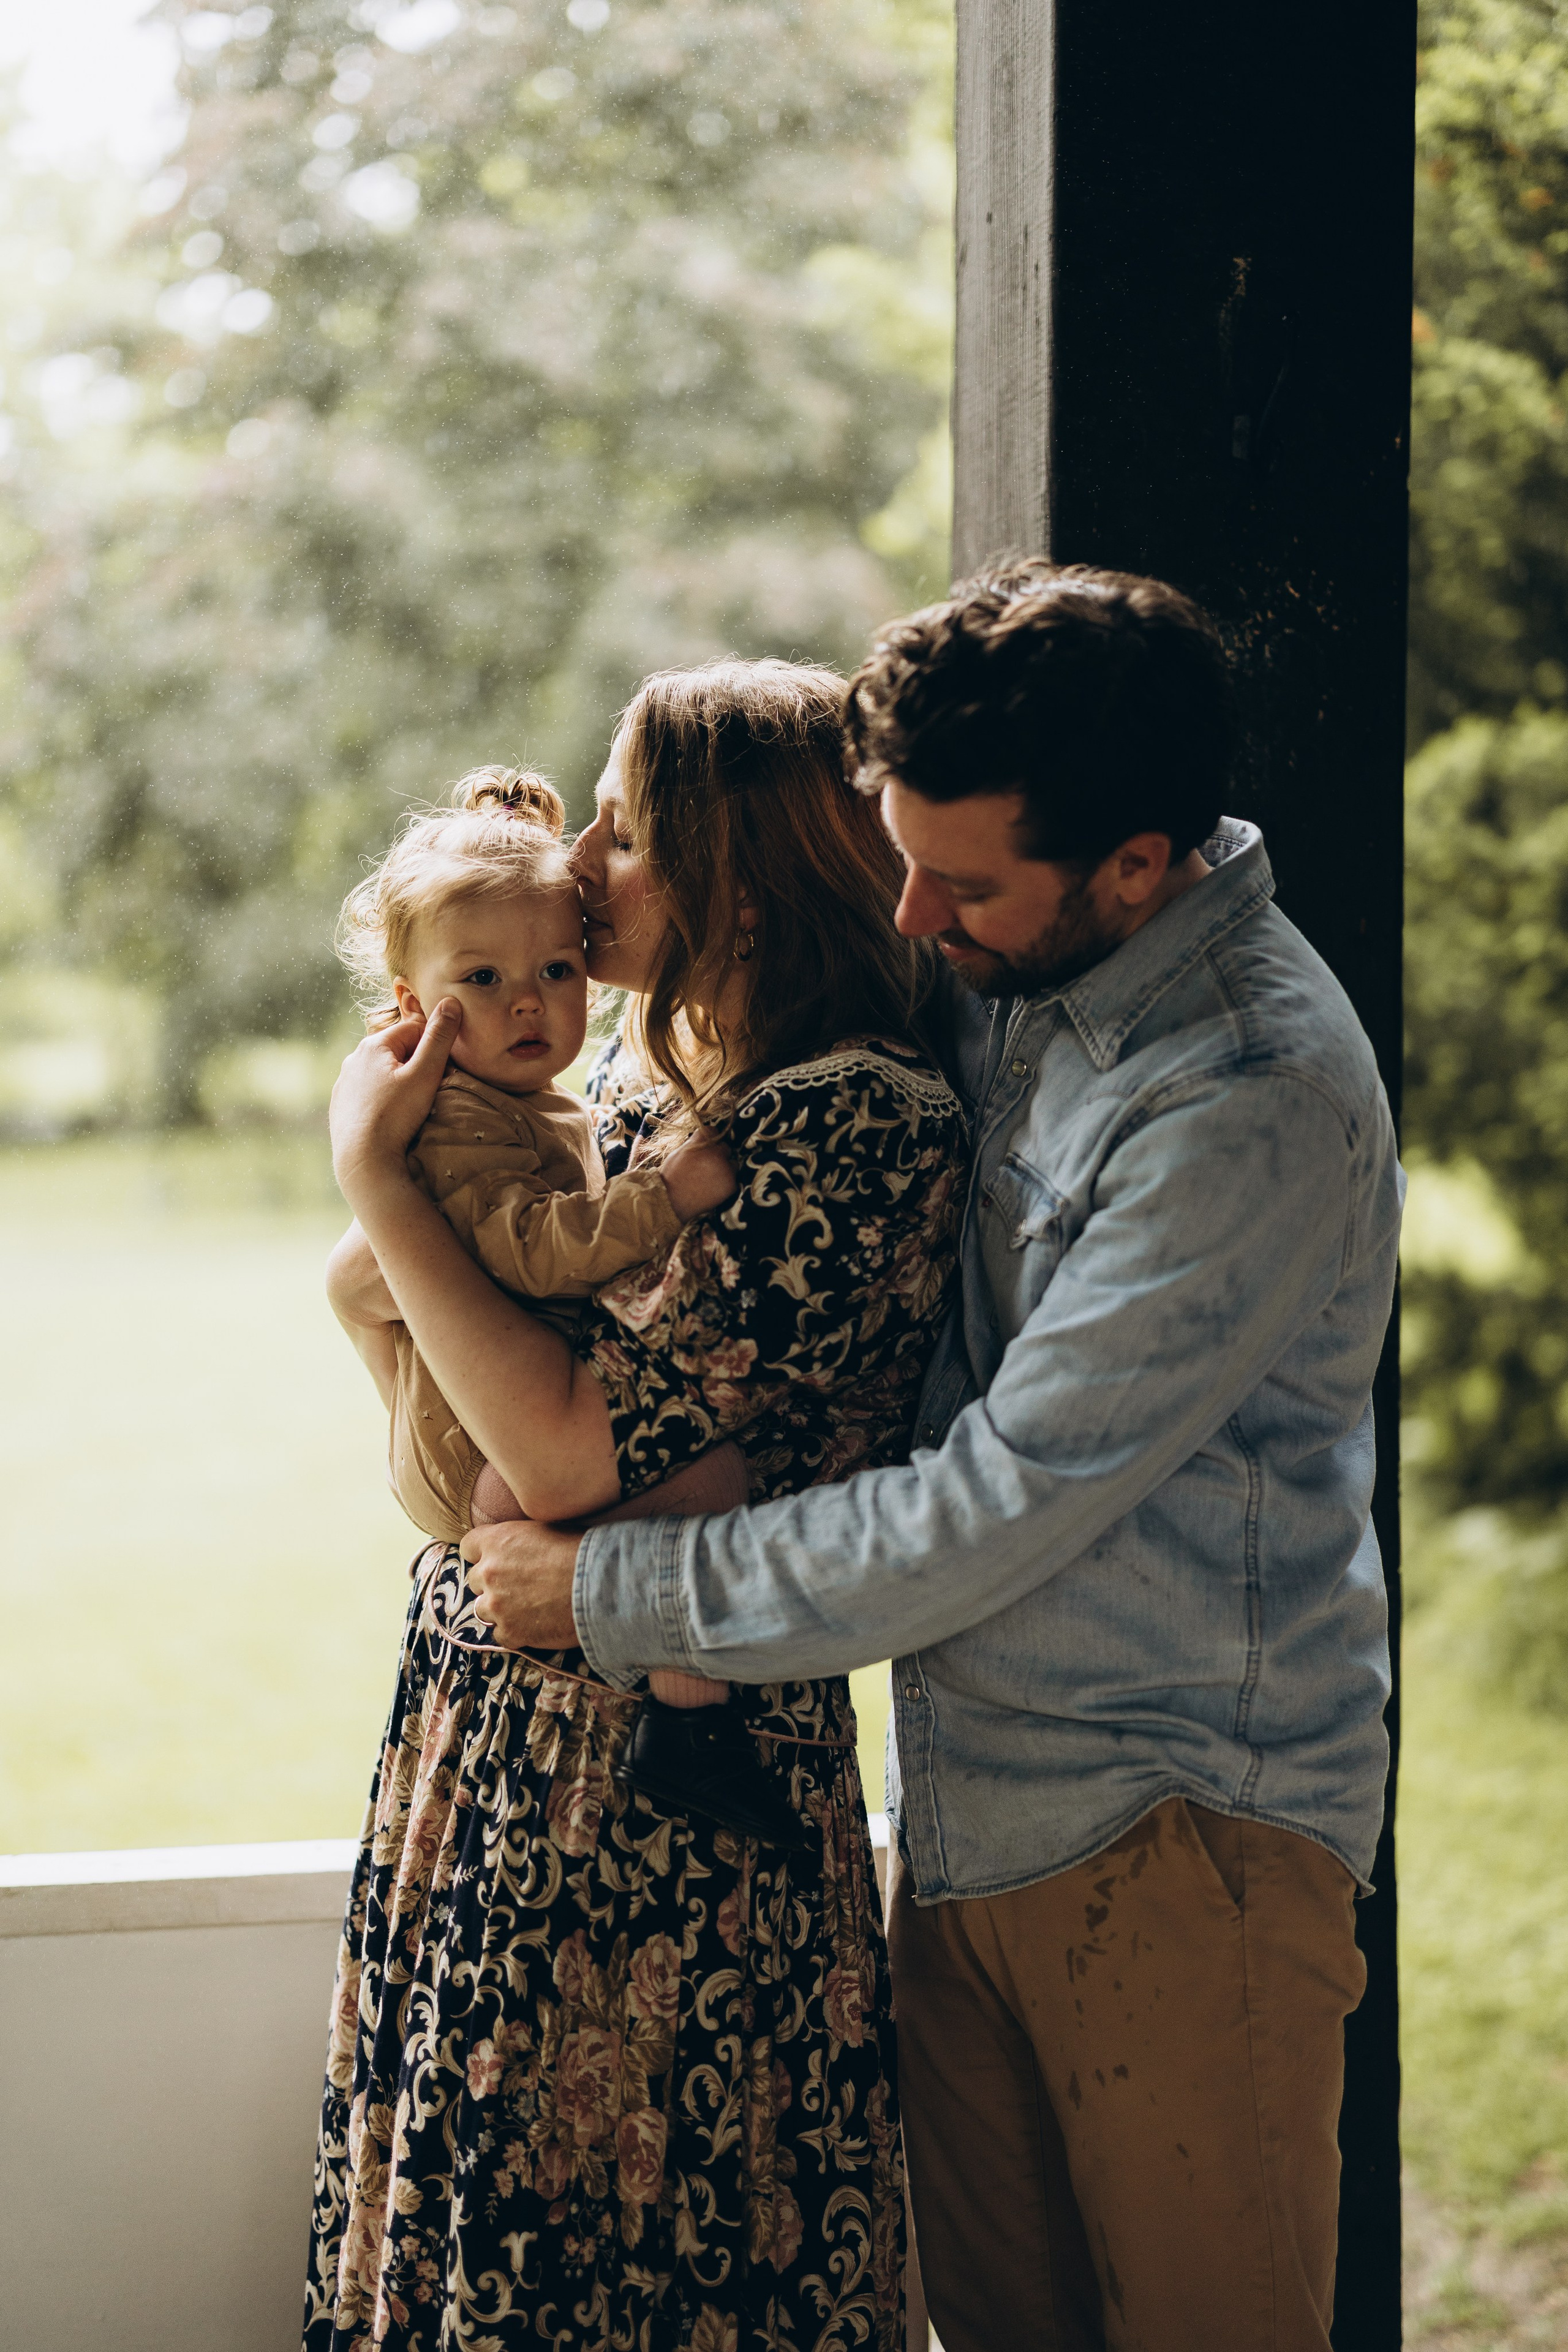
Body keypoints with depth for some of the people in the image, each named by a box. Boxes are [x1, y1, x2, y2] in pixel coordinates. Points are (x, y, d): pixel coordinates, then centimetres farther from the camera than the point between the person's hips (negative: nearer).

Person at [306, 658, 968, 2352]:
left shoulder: (865, 1123, -18)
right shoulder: (642, 1067, 9)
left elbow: (570, 1447, -23)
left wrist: (376, 1169, -14)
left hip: (666, 1788, -8)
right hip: (481, 1714, 8)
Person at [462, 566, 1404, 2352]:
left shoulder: (1254, 1100, -22)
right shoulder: (999, 983, 4)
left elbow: (996, 1512, -23)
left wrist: (616, 1594, -14)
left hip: (1180, 1830, -7)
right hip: (965, 1799, 7)